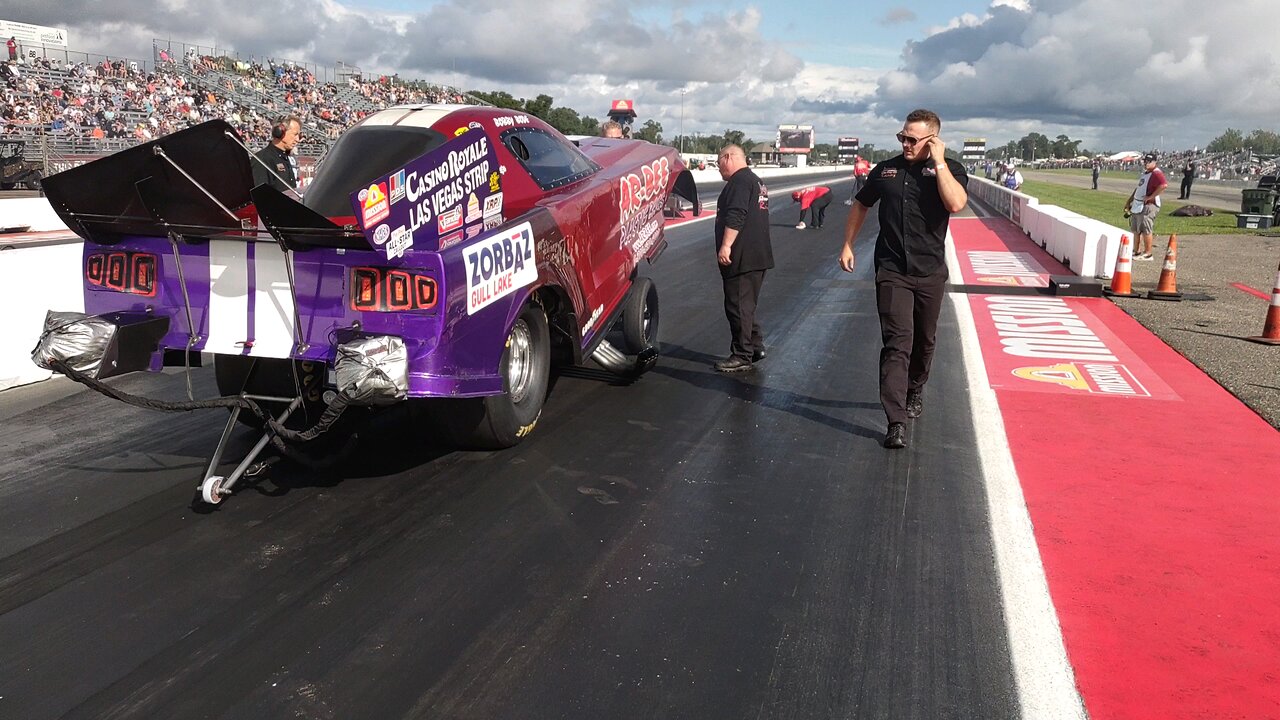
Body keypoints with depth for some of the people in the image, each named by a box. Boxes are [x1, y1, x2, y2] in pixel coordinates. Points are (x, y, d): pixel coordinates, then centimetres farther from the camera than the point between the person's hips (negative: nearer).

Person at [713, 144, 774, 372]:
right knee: (746, 305, 17)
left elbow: (736, 216, -23)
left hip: (741, 257, -10)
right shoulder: (756, 182, 22)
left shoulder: (739, 180, -12)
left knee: (738, 306, -6)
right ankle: (755, 347, 22)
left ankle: (742, 356, -2)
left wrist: (726, 245, -25)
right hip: (757, 256, 10)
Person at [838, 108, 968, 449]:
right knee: (897, 342, -10)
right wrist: (847, 245, 13)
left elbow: (956, 204, -24)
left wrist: (939, 162, -19)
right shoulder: (886, 170, 4)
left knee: (923, 341, 15)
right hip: (892, 271, 0)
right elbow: (861, 206, 18)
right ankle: (896, 422, -14)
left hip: (930, 272, 1)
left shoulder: (950, 170, -3)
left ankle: (915, 393, 41)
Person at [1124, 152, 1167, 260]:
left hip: (1148, 206, -10)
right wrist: (1129, 200, 24)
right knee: (1136, 229, 14)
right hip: (1137, 206, 10)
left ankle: (1147, 254, -2)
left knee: (1145, 230, -7)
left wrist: (1151, 197, -26)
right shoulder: (1144, 173, 18)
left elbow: (1164, 185, -31)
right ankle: (1137, 251, 24)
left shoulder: (1156, 173, -14)